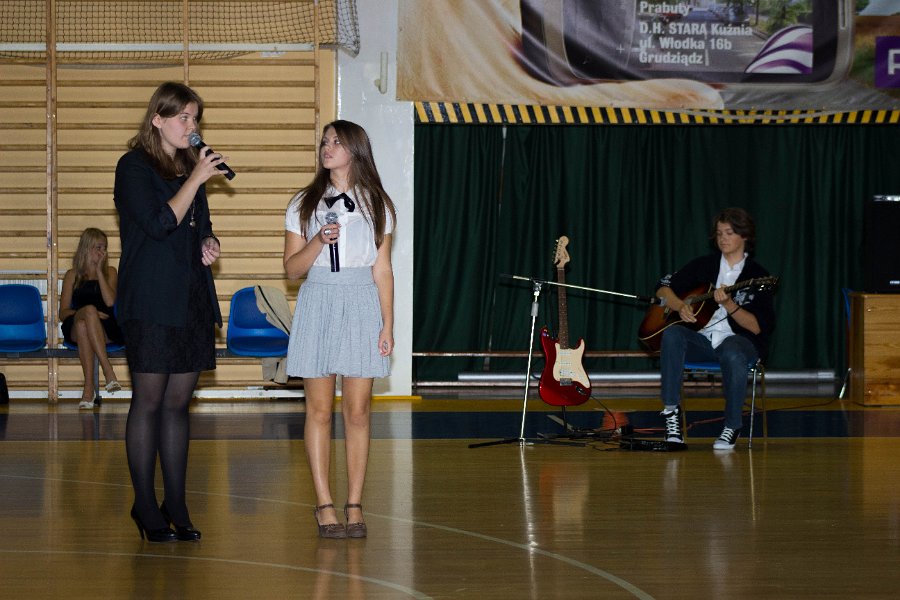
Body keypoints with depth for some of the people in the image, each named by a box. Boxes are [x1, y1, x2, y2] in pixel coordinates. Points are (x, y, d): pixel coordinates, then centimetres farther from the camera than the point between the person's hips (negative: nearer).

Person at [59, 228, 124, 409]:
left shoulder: (110, 272, 19)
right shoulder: (72, 275, 19)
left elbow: (110, 301, -1)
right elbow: (63, 313, 9)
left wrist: (99, 271, 1)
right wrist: (86, 313, -11)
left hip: (107, 329, 0)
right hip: (75, 331, 0)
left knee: (84, 325, -37)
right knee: (90, 309, -37)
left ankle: (89, 388, -46)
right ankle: (108, 372, -48)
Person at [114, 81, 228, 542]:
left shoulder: (189, 166, 17)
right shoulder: (135, 167, -4)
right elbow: (160, 223, -16)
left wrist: (208, 244, 5)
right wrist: (196, 179, -13)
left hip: (192, 298, 7)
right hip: (151, 301, -7)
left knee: (178, 401, 7)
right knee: (149, 401, -3)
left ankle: (176, 505, 10)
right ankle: (146, 508, 2)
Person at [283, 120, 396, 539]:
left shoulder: (376, 204, 9)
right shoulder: (303, 204, 8)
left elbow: (382, 269, 8)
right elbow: (292, 268, 3)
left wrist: (387, 326, 3)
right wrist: (319, 241, -15)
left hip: (361, 305, 0)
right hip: (317, 304, 0)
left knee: (357, 411, -1)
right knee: (319, 410, -1)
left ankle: (354, 506, 3)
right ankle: (324, 505, 3)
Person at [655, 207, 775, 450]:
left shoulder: (758, 276, 1)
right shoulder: (704, 265, 12)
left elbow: (758, 327, -7)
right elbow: (663, 289, 10)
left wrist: (729, 305, -21)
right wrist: (680, 306, -11)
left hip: (739, 341, -3)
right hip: (700, 340, 3)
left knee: (732, 354, -40)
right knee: (672, 334, -30)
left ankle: (732, 427, -22)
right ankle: (671, 410, -28)